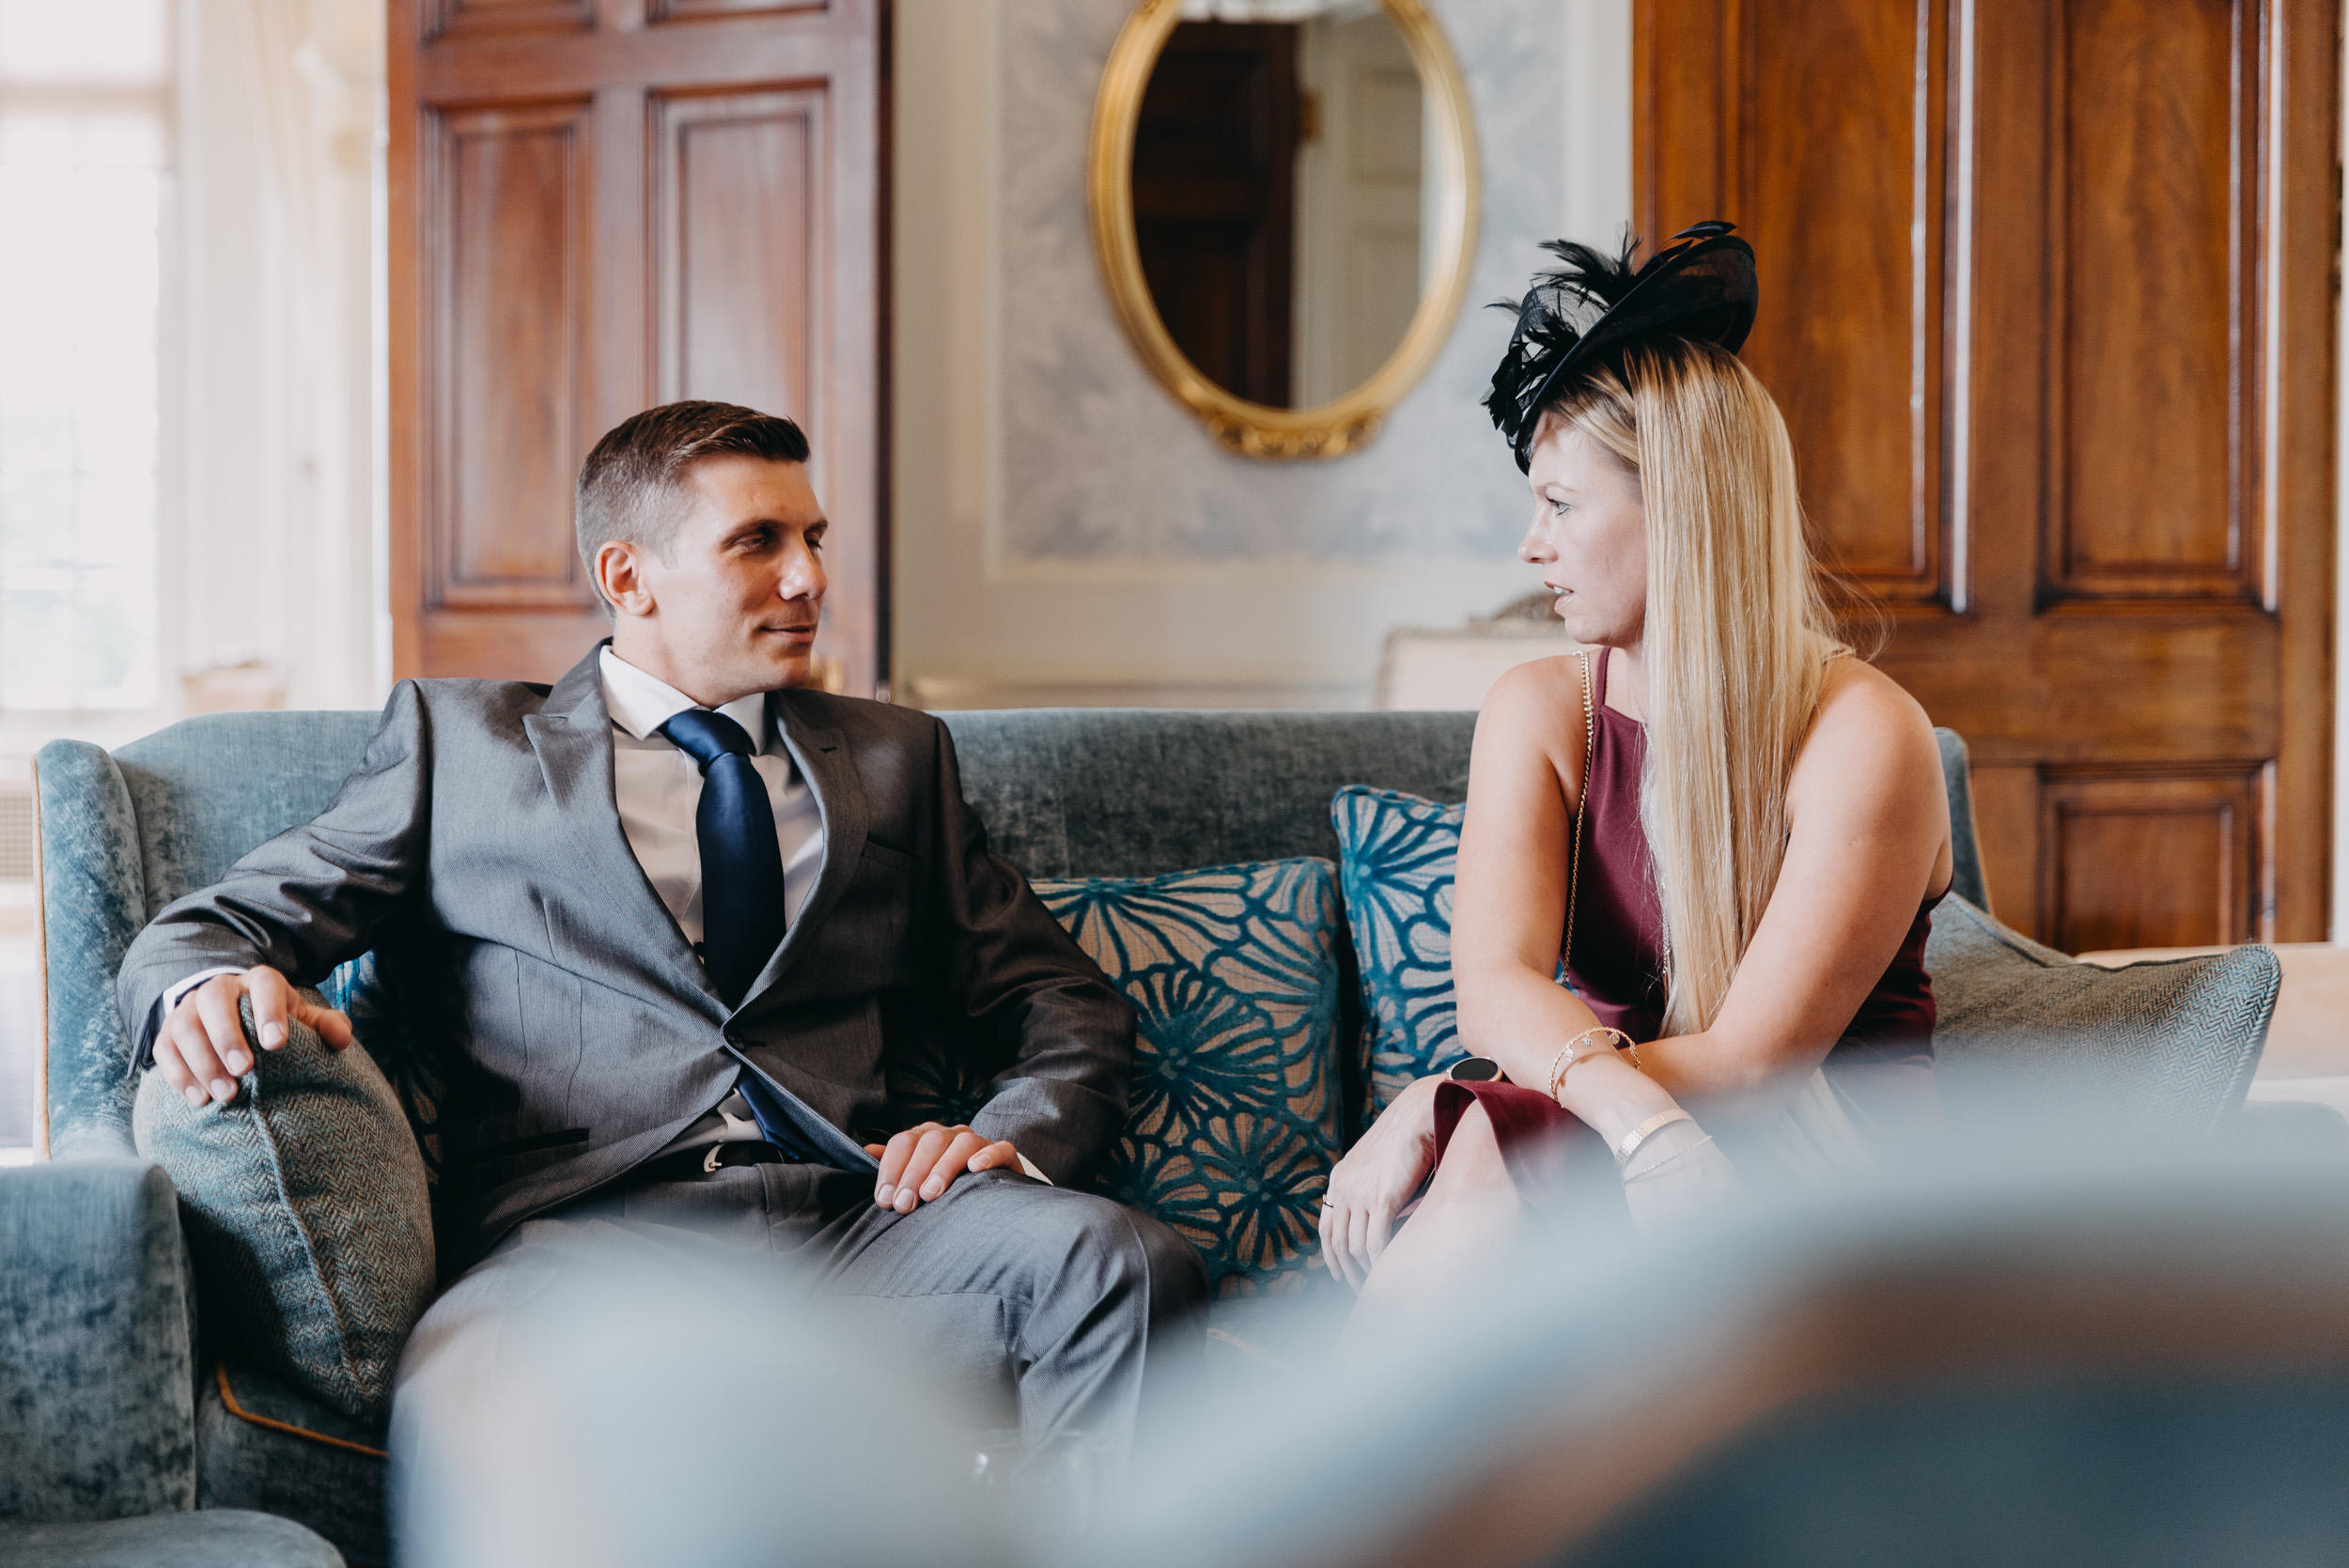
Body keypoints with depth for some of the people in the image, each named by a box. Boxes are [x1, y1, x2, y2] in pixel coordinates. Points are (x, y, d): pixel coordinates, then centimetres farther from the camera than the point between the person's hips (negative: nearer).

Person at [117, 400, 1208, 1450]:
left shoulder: (893, 756, 27)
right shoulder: (459, 739, 20)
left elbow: (1065, 1007, 24)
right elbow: (220, 925, 15)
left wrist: (1015, 1137, 0)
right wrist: (211, 988, -12)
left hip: (861, 1218, 4)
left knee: (1123, 1263, -31)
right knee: (467, 1400, -41)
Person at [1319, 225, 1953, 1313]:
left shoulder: (1864, 734, -11)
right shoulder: (1539, 714, 3)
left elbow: (1755, 1059, -18)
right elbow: (1492, 984, -13)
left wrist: (1439, 1106, -24)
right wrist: (1630, 1106, -37)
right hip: (1590, 1147, 4)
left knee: (1495, 1151, -33)